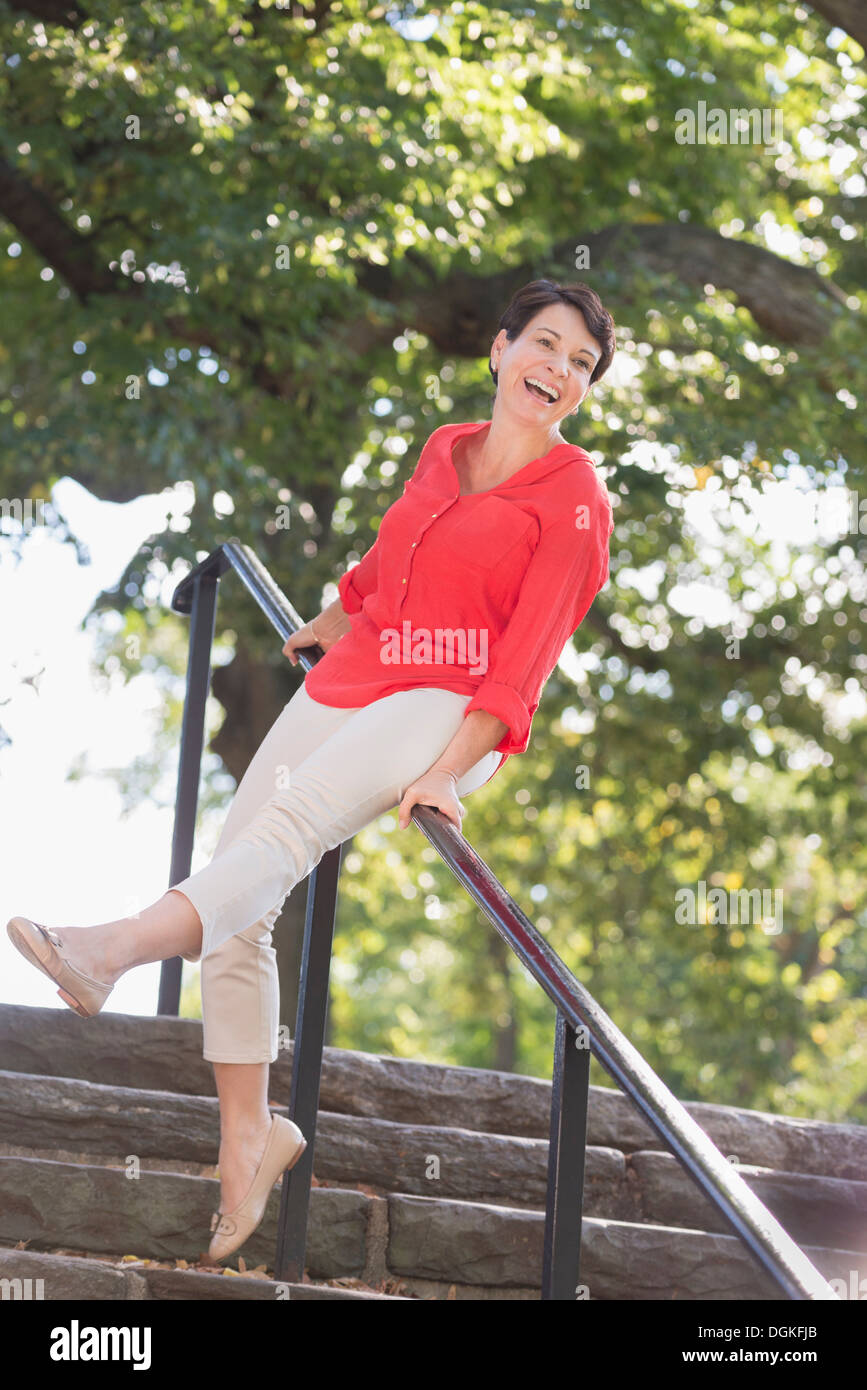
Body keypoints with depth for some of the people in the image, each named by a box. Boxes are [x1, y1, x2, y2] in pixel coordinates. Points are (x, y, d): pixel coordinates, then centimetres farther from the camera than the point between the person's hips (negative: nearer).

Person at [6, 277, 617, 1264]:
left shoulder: (575, 499, -2)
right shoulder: (445, 450, 15)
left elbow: (527, 658, -12)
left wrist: (450, 770, -22)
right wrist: (332, 623, 47)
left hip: (450, 710, -6)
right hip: (346, 689, 6)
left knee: (290, 821, -34)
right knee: (235, 909, -7)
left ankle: (110, 954, -57)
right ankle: (246, 1139, 2)